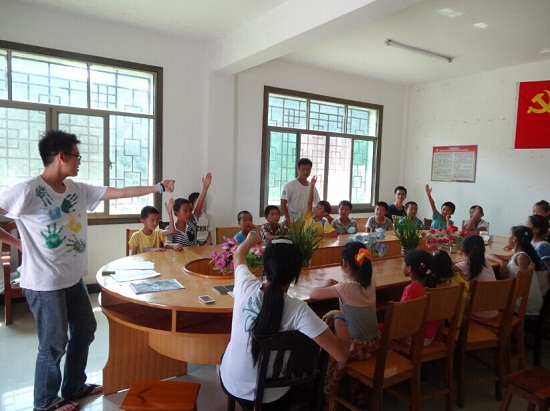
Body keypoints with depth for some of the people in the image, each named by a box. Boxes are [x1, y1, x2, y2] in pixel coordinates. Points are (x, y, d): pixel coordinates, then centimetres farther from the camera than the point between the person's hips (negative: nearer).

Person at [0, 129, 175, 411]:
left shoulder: (78, 190, 2)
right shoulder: (28, 191, -19)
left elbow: (120, 192, 5)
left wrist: (158, 187, 5)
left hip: (73, 277, 8)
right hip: (44, 282, -8)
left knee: (85, 330, 19)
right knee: (54, 343, 6)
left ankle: (74, 387, 40)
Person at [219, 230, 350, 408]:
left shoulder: (246, 287, -19)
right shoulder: (298, 310, -28)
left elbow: (238, 255, 5)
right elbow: (342, 354, -28)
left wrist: (252, 237, 26)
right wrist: (339, 316, -10)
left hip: (230, 383, 3)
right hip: (268, 396, -2)